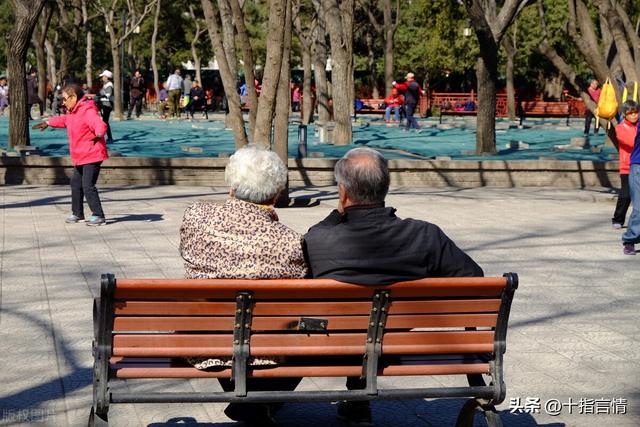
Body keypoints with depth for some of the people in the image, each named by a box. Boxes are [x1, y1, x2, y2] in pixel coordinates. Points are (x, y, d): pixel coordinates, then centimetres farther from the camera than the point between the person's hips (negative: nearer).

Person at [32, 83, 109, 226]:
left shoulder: (87, 111, -21)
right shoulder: (73, 112, 13)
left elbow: (100, 124, -37)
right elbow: (63, 120, 36)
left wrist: (99, 134, -58)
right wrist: (48, 123, 47)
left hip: (92, 155, -11)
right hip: (80, 157, 11)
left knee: (88, 186, -15)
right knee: (76, 184, 19)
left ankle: (98, 216, -11)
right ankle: (77, 214, 32)